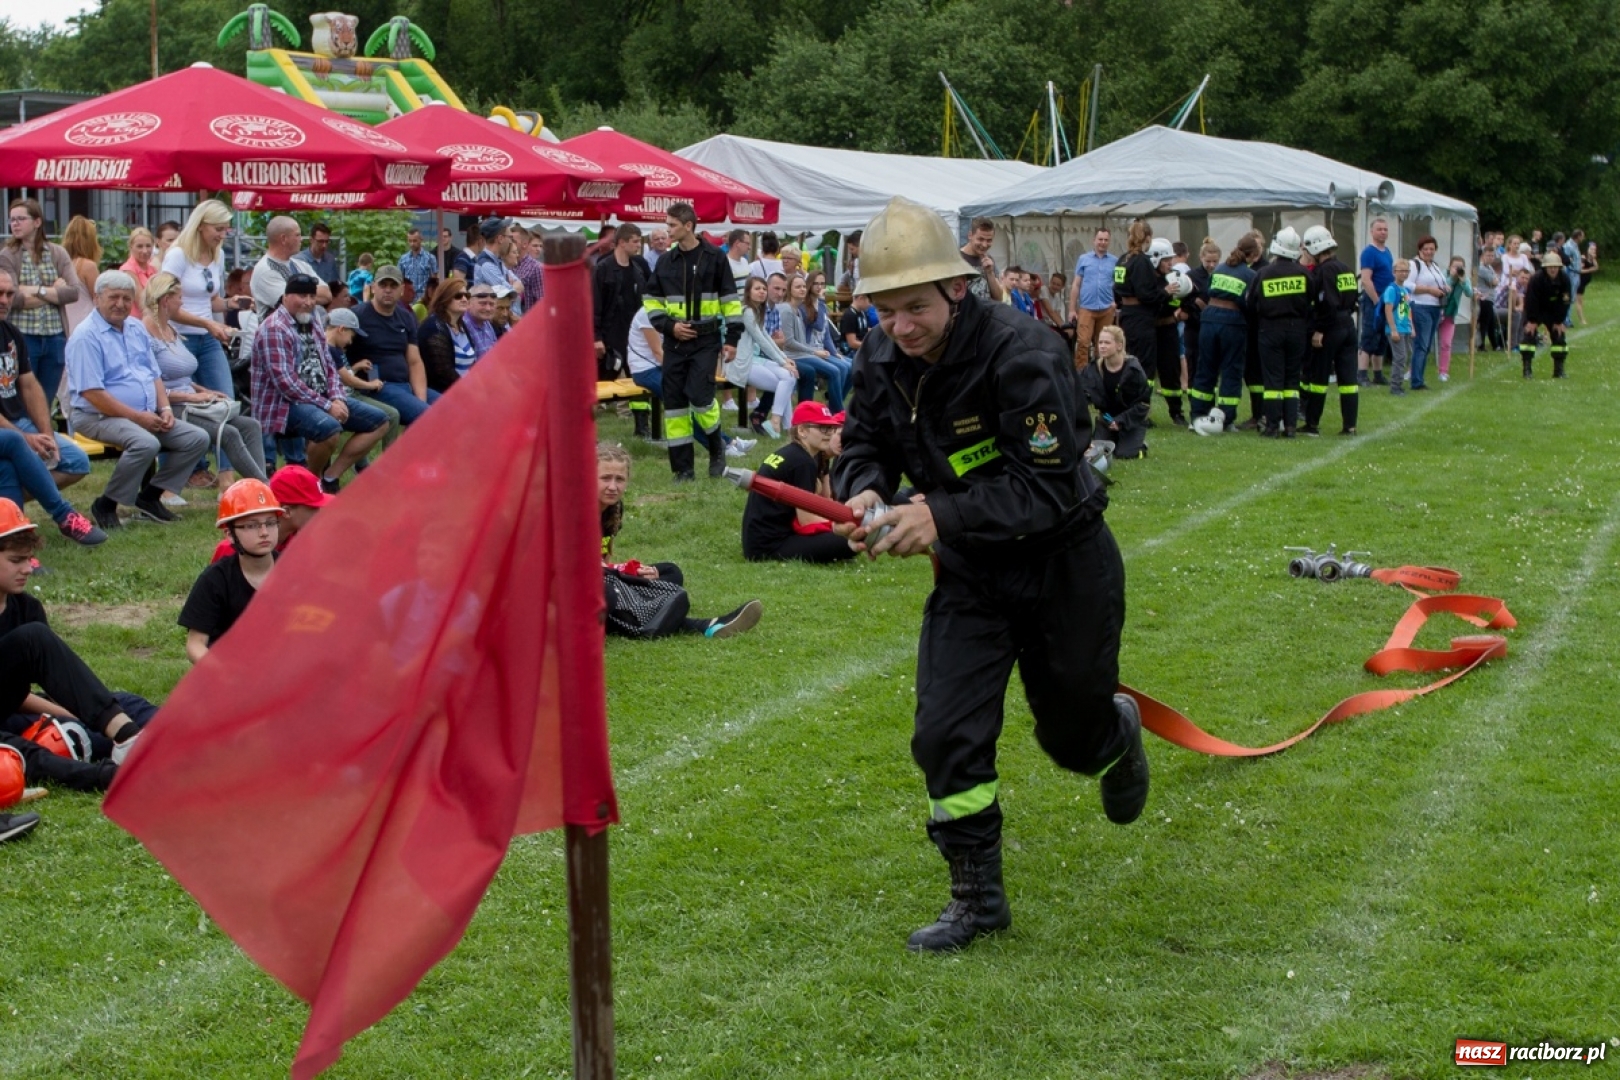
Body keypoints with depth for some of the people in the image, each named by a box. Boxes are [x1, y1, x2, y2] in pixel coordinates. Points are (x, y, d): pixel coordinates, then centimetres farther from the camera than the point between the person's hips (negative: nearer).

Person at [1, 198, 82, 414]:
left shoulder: (57, 254, 7)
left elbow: (74, 292, -4)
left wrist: (37, 291, -12)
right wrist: (54, 290, -8)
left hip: (55, 337, 3)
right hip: (23, 337, -3)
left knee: (47, 403, 9)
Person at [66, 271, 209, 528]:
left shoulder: (137, 328, 15)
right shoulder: (87, 336, -12)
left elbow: (155, 375, 21)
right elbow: (91, 393, -18)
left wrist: (165, 408, 1)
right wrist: (137, 417, -18)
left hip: (148, 416, 9)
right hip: (99, 417, -9)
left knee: (198, 438, -4)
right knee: (146, 443, -35)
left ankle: (149, 495, 1)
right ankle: (105, 506, -19)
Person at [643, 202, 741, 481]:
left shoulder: (715, 257, -3)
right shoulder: (665, 261, 7)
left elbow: (731, 300, 0)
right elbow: (651, 300, 12)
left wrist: (732, 338, -4)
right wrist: (668, 325, -4)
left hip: (706, 339, -4)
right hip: (675, 341, 4)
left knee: (699, 395, -16)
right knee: (674, 401, 2)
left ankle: (716, 447, 12)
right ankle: (682, 467, 9)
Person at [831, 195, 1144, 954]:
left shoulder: (1022, 356, -29)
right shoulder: (882, 361, -9)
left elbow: (1049, 486, -32)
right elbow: (863, 447, 1)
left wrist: (941, 517, -42)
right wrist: (864, 491, -24)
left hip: (1065, 567, -4)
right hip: (970, 576, 4)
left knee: (1072, 735, 13)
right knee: (947, 734, -7)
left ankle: (1119, 733, 51)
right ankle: (977, 897, 9)